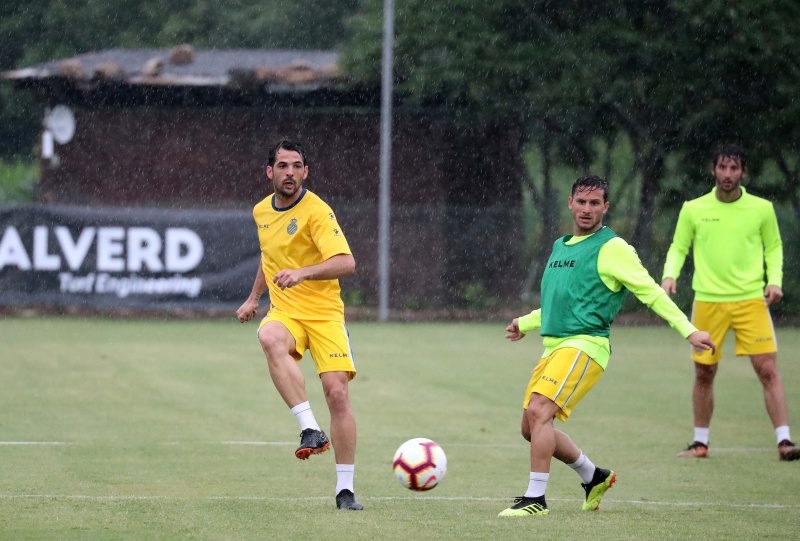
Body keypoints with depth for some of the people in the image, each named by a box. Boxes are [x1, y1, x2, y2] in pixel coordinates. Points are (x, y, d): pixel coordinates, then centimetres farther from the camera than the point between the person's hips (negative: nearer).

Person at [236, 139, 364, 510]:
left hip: (324, 312, -4)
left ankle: (345, 489, -3)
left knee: (337, 393, -14)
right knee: (270, 339, -34)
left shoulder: (316, 212, -11)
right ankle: (310, 429, -38)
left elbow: (346, 263, -24)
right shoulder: (262, 212, 11)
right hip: (284, 311, 4)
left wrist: (302, 273, -37)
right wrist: (254, 297, 32)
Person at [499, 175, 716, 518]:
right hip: (553, 347, 9)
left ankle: (535, 499, -19)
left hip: (584, 345, -9)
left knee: (539, 411, -23)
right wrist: (525, 323, 25)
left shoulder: (612, 248, -5)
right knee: (531, 428, 9)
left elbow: (649, 291, -8)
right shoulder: (560, 247, 20)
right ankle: (594, 477, 28)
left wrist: (688, 331, -14)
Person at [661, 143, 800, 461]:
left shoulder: (761, 209, 3)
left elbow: (774, 247, 13)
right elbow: (678, 248, 11)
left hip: (751, 300, -1)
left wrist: (774, 280, -3)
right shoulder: (693, 210, 3)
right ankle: (700, 443, 20)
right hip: (708, 301, 1)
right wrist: (670, 275, -7)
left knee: (768, 369, -10)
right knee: (704, 374, 6)